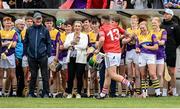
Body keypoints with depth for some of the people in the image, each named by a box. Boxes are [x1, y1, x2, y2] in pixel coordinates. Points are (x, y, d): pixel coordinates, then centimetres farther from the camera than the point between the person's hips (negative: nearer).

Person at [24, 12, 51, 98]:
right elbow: (26, 42, 10)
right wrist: (26, 53, 4)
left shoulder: (45, 30, 3)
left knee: (45, 75, 0)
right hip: (32, 56, 1)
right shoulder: (29, 30, 6)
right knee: (33, 75, 8)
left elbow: (48, 43, 4)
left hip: (42, 56, -1)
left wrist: (48, 54, -2)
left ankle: (46, 93, 5)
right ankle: (31, 93, 15)